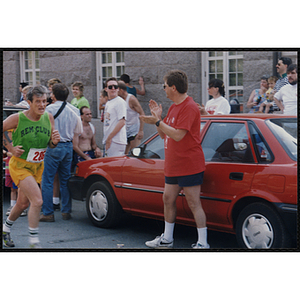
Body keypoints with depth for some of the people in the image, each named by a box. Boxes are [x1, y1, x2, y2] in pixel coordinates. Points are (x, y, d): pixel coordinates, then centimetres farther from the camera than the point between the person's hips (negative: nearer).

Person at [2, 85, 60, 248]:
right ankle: (33, 240, -8)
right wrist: (10, 148, -8)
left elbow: (51, 145, 7)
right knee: (37, 200, -20)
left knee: (23, 203, 17)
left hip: (38, 166, 6)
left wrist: (54, 141, -15)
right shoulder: (17, 118, -15)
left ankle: (6, 228, 43)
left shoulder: (49, 118, -2)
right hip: (20, 165, -6)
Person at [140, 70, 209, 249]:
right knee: (168, 199, 15)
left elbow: (178, 135, -24)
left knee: (194, 203, -7)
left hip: (189, 165, -10)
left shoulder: (189, 107, -15)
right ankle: (167, 239, 27)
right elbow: (164, 135, 19)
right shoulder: (174, 107, 16)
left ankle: (202, 244, -1)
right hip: (173, 165, 10)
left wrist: (157, 122, -20)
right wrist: (158, 117, 5)